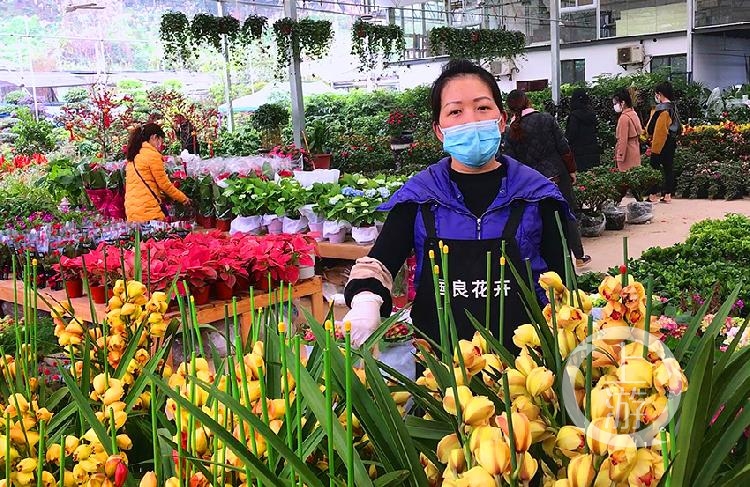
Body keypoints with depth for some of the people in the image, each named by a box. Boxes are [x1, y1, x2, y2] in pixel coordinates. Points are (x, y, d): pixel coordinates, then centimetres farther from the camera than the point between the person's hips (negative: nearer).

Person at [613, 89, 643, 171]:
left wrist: (620, 157, -13)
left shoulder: (624, 118, -16)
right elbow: (639, 133, 14)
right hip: (635, 151, 9)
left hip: (628, 154, -9)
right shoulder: (634, 114, 8)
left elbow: (623, 140, -17)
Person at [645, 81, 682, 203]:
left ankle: (654, 194, 0)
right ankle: (668, 194, 14)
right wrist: (674, 139, 19)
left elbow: (651, 128, -19)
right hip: (672, 142, 8)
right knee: (669, 167, 10)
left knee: (655, 167, -1)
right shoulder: (673, 108, 10)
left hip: (660, 143, -8)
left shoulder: (660, 109, -16)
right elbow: (678, 128, 15)